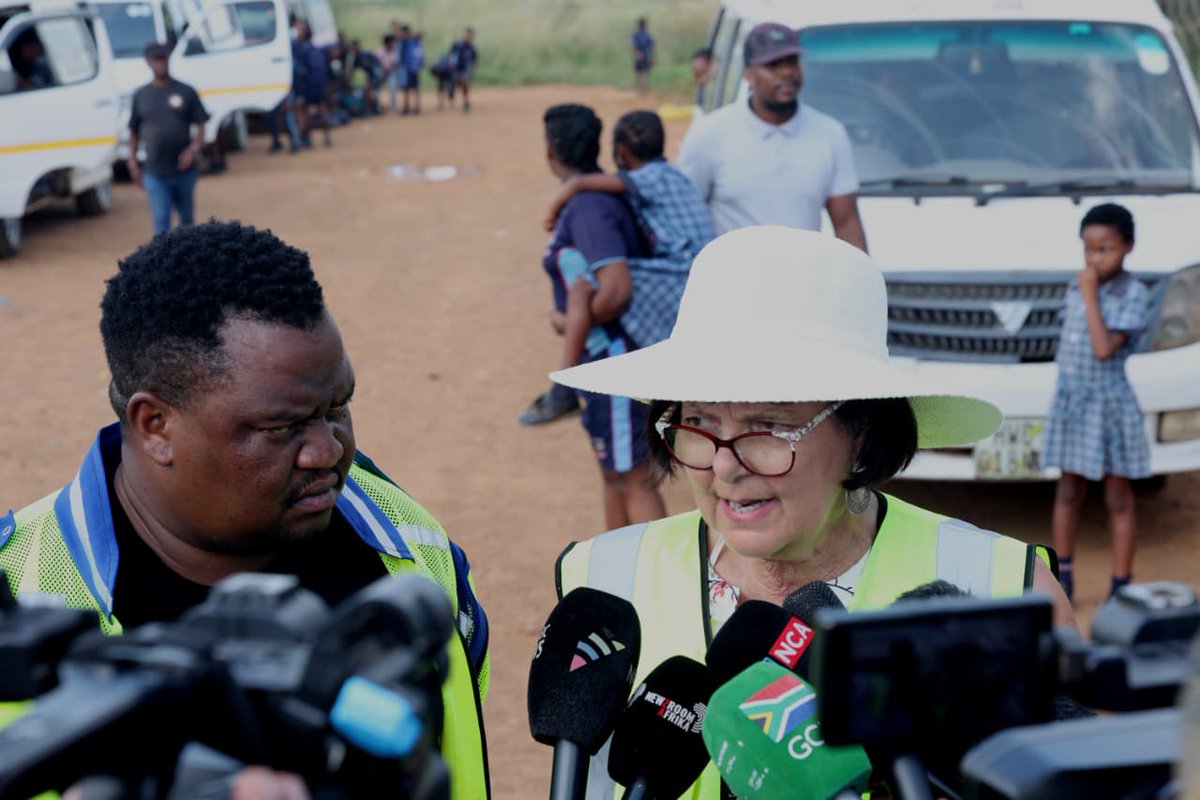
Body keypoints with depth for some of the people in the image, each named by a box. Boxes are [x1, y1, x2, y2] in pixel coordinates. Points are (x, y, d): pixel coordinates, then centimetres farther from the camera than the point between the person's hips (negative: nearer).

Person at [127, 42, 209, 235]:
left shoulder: (186, 92, 3)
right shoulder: (140, 96, 7)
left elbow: (200, 125, 1)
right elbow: (134, 131, 13)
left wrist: (194, 148, -15)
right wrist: (133, 162, 6)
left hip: (184, 169, 0)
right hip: (155, 174, 0)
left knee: (187, 218, 12)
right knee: (161, 220, -8)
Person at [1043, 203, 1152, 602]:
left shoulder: (1133, 294, -14)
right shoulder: (1077, 285, 3)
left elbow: (1104, 349, -23)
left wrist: (1090, 297, -21)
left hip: (1109, 405, -5)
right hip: (1069, 401, 5)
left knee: (1118, 499, 5)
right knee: (1068, 492, 14)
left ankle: (1121, 587, 13)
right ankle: (1063, 577, 26)